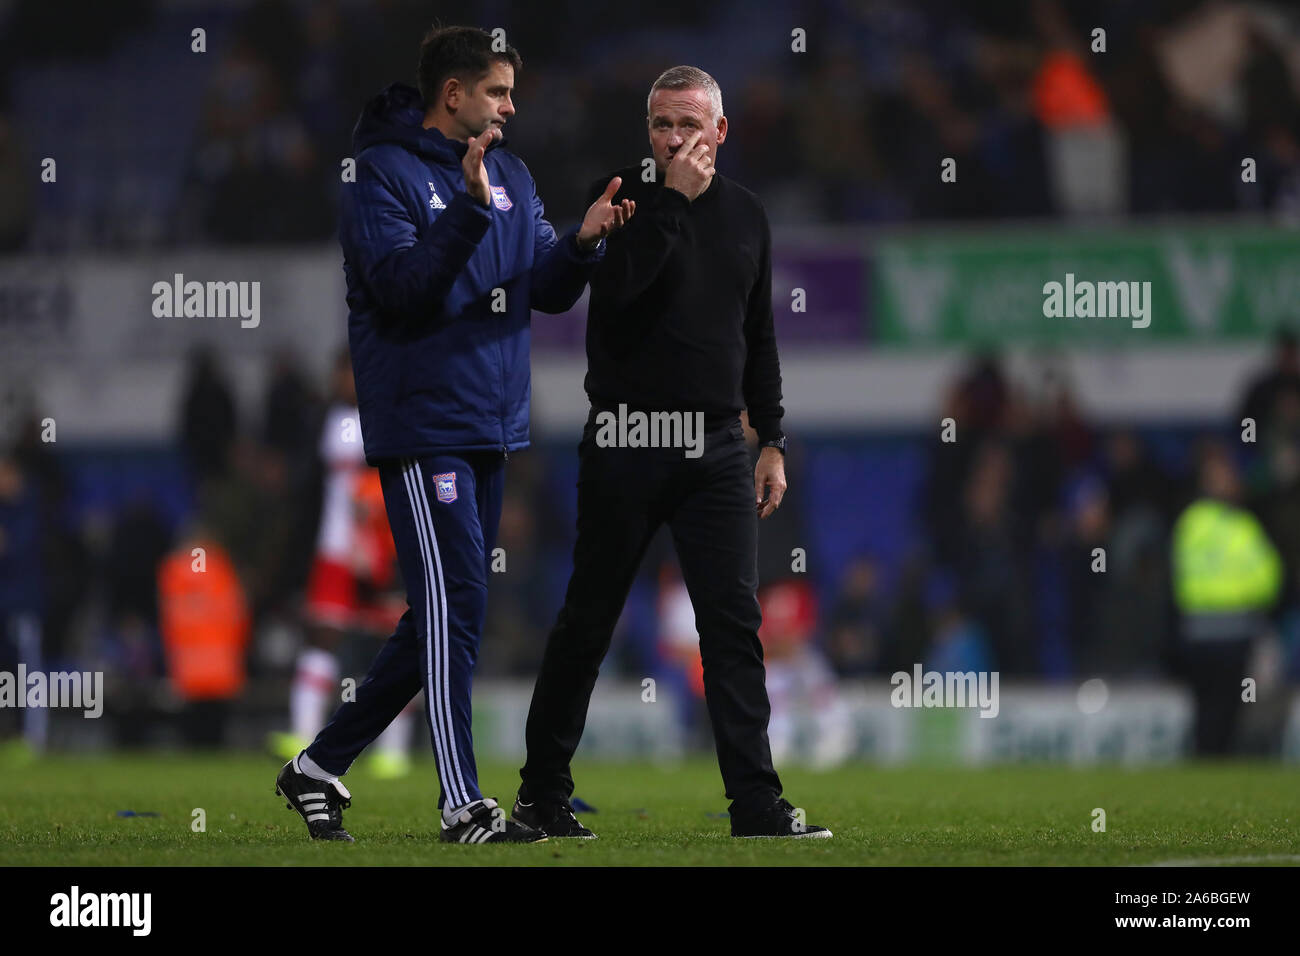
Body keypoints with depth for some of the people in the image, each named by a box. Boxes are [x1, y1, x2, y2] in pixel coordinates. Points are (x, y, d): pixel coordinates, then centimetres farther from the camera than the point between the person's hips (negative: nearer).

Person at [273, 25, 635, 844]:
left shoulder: (510, 175, 14)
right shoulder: (387, 172, -7)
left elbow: (547, 292, 12)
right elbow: (399, 285, -19)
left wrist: (583, 243, -8)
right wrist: (469, 210, -28)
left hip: (489, 426, 8)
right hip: (421, 427, -8)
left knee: (443, 620, 10)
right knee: (453, 606, -11)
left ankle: (321, 765, 20)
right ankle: (463, 805, -9)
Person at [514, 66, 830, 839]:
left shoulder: (746, 215, 12)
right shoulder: (625, 199, -2)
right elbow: (618, 281, -22)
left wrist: (772, 441, 14)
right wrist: (674, 198, -20)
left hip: (716, 448, 3)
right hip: (624, 446, -3)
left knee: (735, 619, -5)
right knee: (588, 621, 4)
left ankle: (757, 802, -5)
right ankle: (542, 794, 14)